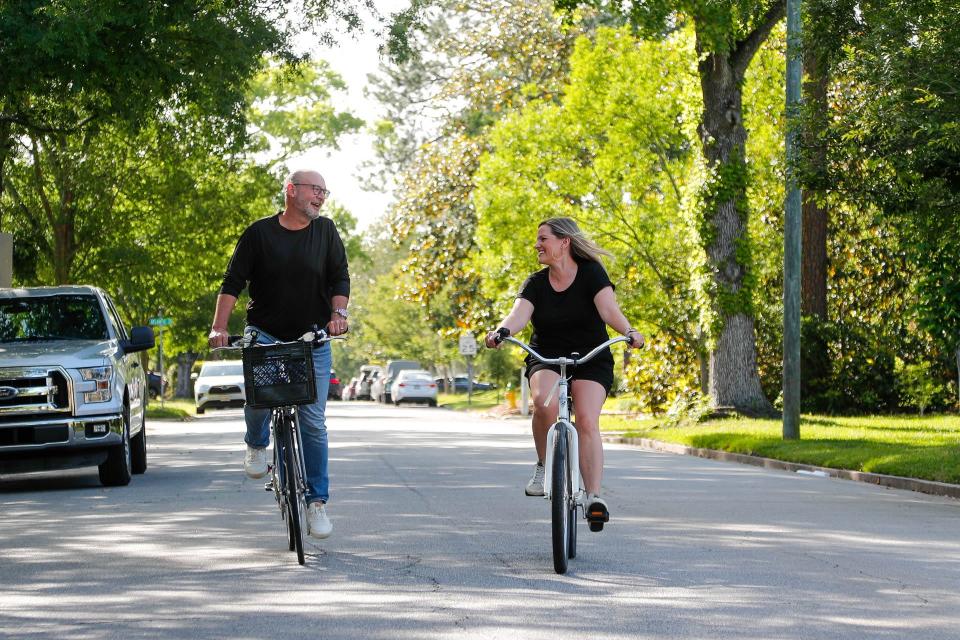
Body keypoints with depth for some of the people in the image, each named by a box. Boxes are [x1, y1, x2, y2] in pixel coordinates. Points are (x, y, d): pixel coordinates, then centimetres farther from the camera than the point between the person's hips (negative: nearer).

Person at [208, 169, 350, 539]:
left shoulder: (326, 231, 6)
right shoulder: (260, 233, 0)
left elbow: (340, 278, 5)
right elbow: (233, 282, -2)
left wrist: (339, 313, -14)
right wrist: (219, 326, -14)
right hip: (265, 334, -2)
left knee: (314, 422, -3)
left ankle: (316, 501, 4)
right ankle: (257, 444, 7)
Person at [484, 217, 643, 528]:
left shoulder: (591, 274, -6)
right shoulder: (536, 283, 1)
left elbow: (608, 308, -22)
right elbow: (519, 314, -16)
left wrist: (629, 332, -43)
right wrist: (501, 331, -39)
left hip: (591, 360, -2)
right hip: (546, 360, 2)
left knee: (587, 422, -22)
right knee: (545, 401, -31)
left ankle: (594, 495, -22)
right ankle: (544, 465, -10)